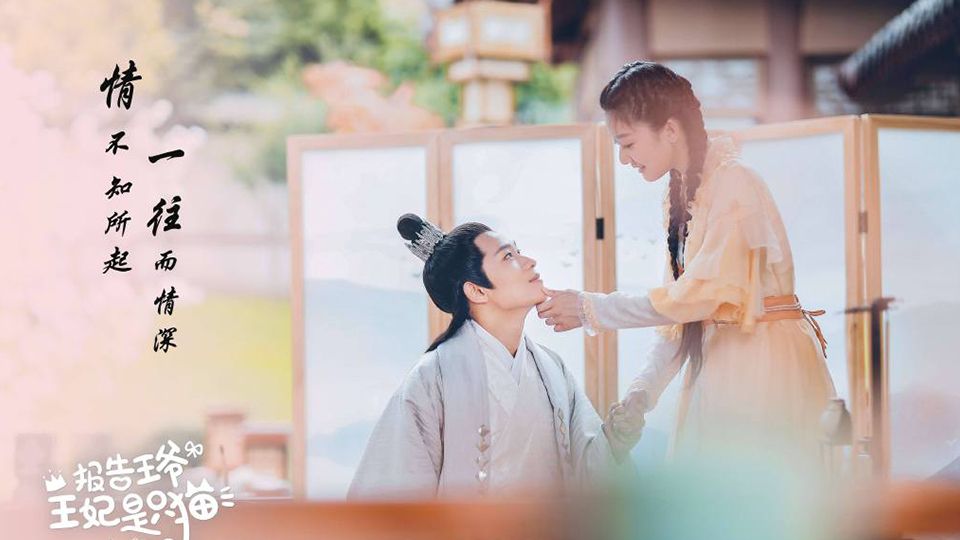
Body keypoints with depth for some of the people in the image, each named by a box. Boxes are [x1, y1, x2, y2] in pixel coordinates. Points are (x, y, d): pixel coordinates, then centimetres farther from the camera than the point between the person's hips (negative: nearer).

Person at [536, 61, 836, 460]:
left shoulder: (733, 183, -14)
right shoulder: (680, 194, 12)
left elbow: (701, 297, -20)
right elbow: (681, 309, 11)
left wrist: (590, 310, -15)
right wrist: (640, 396, 1)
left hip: (765, 364, -8)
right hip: (716, 364, 8)